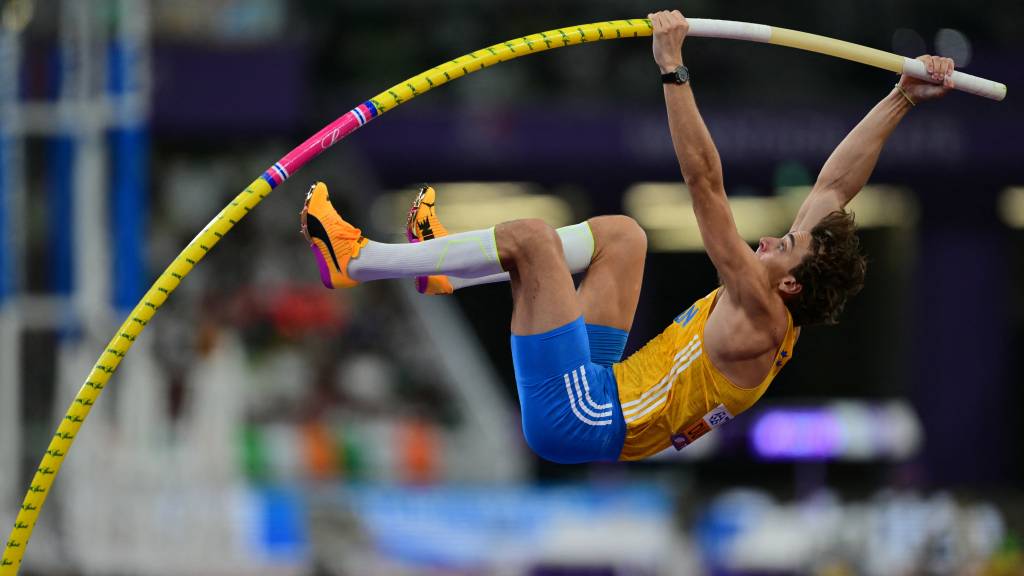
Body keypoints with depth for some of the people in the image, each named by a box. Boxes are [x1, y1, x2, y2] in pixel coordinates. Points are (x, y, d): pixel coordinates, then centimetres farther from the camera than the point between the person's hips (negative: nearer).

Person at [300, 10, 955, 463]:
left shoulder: (761, 317, -20)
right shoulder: (779, 316, 4)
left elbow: (706, 183, -26)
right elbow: (835, 186, 10)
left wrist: (673, 67, -28)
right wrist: (902, 100, 9)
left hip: (573, 418, -10)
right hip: (597, 394, 10)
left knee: (530, 237, -15)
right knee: (622, 234, 20)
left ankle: (358, 259, -4)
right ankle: (448, 269, 22)